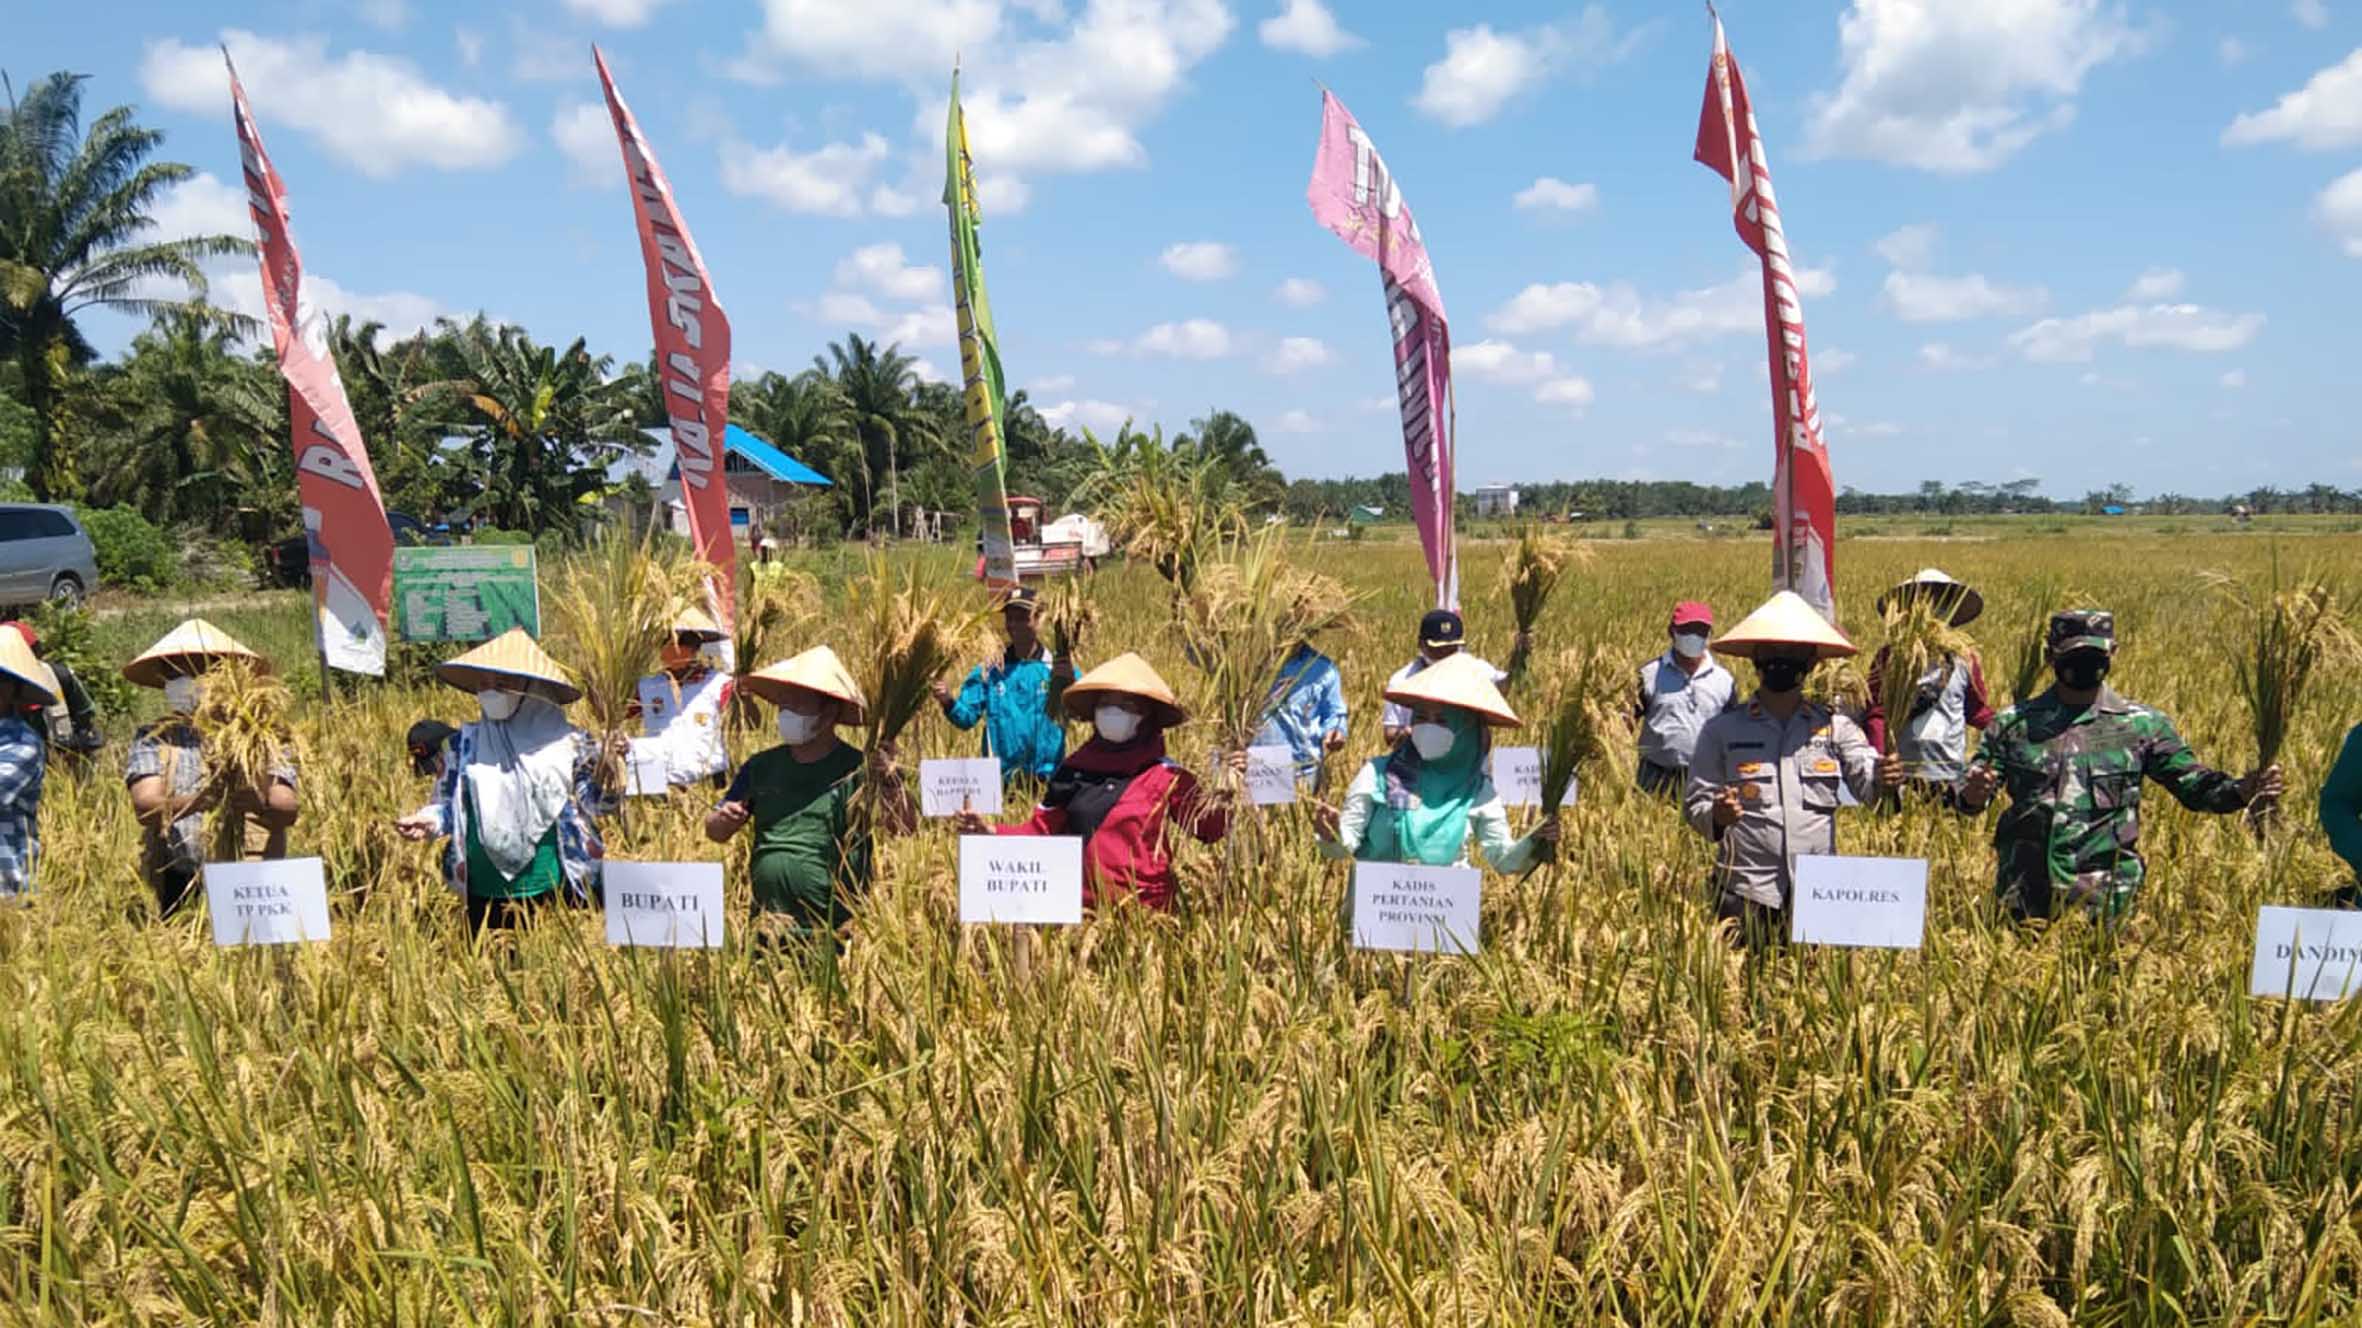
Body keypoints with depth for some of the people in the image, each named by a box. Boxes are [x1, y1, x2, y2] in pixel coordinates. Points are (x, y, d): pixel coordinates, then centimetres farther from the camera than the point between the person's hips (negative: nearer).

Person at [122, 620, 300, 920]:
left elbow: (288, 813, -1)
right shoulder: (153, 741, 13)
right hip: (181, 884, 1)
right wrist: (195, 802, -23)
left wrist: (258, 804, -23)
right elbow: (145, 807, -4)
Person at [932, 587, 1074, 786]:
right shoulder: (989, 671, 9)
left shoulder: (1059, 667, 1)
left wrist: (1070, 683, -30)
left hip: (1048, 777, -2)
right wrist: (949, 703, -18)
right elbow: (966, 717, 2)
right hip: (1000, 779, 2)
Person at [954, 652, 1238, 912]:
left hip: (1143, 909, -3)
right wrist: (992, 832, -3)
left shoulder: (1165, 775, -2)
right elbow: (1041, 828, 11)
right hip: (1082, 906, 3)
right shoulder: (1074, 768, 7)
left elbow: (1209, 829, 0)